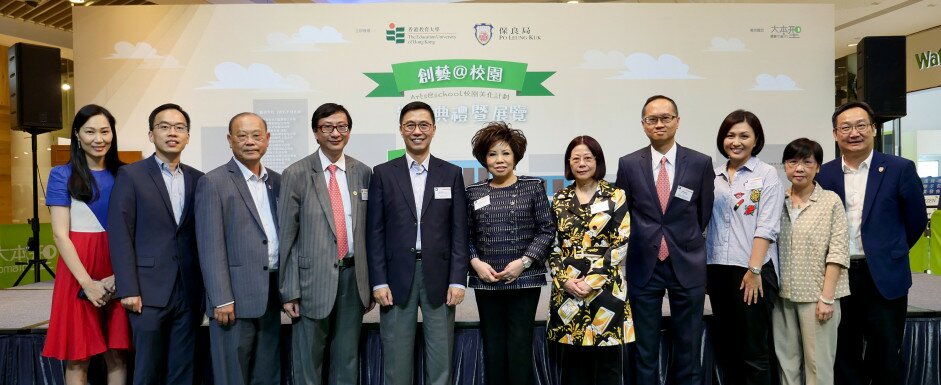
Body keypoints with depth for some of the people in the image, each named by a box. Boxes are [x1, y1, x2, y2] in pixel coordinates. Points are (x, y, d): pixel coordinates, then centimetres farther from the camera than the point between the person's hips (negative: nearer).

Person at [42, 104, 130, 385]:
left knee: (117, 355, 4)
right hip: (79, 271, -2)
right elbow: (60, 235, -4)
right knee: (78, 358, 3)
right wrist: (87, 282, -14)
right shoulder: (62, 175, 1)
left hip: (119, 274, 2)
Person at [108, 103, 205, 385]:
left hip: (189, 292, 3)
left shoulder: (197, 179, 11)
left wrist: (206, 287, 5)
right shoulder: (131, 175, 0)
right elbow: (120, 235, -6)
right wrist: (128, 289, -11)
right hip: (149, 291, -3)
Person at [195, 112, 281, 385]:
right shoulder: (213, 183, -5)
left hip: (271, 295, 5)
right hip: (235, 297, -5)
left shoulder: (276, 181, 12)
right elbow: (211, 247, -10)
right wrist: (221, 300, -15)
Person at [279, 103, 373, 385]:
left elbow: (369, 231, 10)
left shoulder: (363, 173, 6)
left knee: (347, 361, 15)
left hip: (353, 275, 3)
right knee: (308, 362, 9)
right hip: (314, 277, -3)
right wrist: (289, 291, -8)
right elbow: (287, 236, -5)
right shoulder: (296, 174, -4)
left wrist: (372, 282, 10)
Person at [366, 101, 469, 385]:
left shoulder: (452, 174, 6)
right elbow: (375, 232, 2)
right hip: (397, 277, 0)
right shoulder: (383, 173, 4)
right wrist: (378, 281, -5)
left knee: (440, 360, 7)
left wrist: (458, 280, -4)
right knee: (396, 360, 7)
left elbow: (459, 231, 3)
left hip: (439, 276, 1)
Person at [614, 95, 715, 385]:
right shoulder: (628, 164, 0)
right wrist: (644, 243, 8)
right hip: (643, 266, 0)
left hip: (686, 265, 0)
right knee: (645, 350, 9)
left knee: (688, 349, 10)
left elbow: (703, 214, 8)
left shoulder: (701, 163, -1)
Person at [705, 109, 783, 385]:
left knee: (754, 351, 0)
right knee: (725, 347, 12)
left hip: (752, 272, -5)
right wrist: (703, 269, 8)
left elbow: (766, 228, -8)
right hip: (717, 270, 5)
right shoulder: (714, 176, 12)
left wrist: (754, 270, -15)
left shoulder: (767, 175, -1)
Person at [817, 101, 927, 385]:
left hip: (884, 277, -2)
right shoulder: (823, 175, 2)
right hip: (838, 277, 2)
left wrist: (887, 252, 14)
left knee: (886, 360, 7)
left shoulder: (900, 169, -3)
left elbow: (916, 221, 6)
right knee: (844, 357, 12)